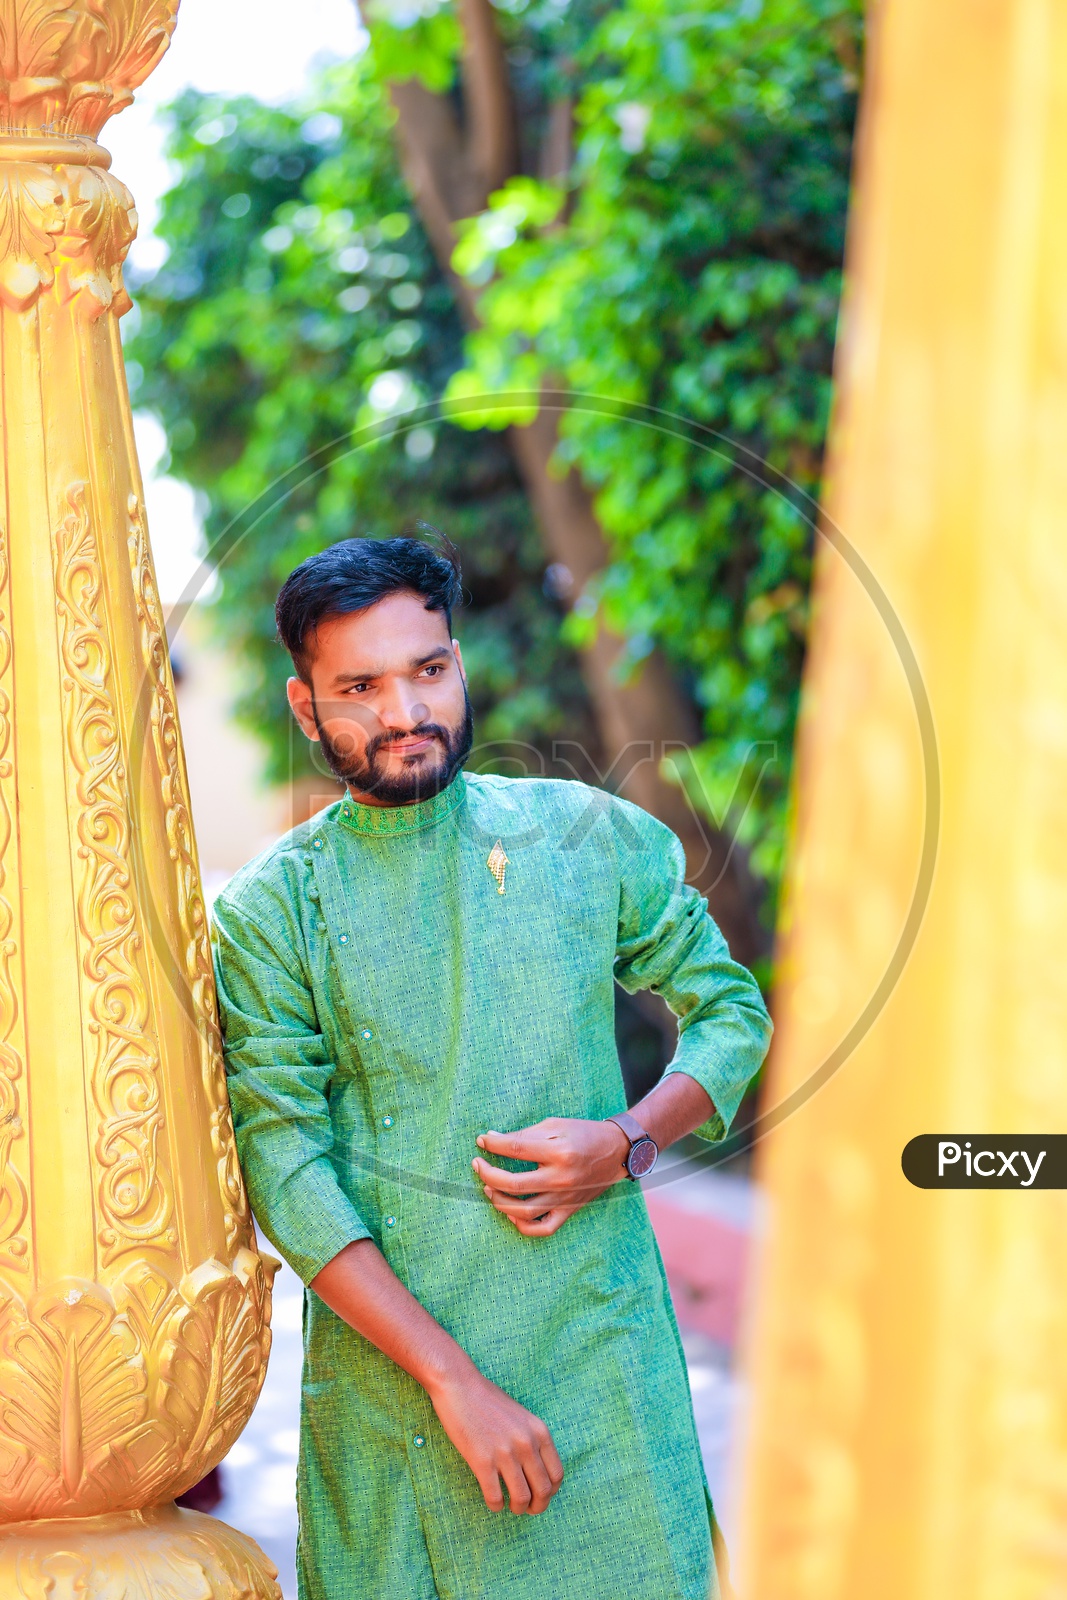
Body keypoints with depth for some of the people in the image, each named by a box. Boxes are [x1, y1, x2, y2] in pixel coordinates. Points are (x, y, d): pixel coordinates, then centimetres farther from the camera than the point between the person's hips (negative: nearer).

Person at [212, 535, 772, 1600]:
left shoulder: (593, 839, 3)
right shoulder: (268, 912, -3)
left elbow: (731, 1009, 13)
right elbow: (284, 1166, -9)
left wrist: (628, 1144, -8)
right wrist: (455, 1381, -17)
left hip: (596, 1346, 1)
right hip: (385, 1370, -1)